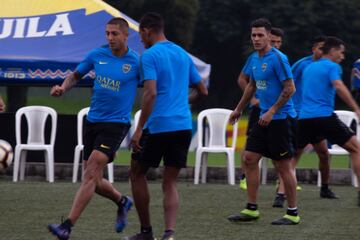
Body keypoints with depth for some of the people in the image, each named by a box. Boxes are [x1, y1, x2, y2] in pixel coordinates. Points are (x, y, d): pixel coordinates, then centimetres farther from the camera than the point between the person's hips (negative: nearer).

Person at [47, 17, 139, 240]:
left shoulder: (136, 62, -7)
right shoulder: (97, 55, 4)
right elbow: (76, 75, 18)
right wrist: (63, 88, -2)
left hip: (116, 124, -5)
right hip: (93, 121, 5)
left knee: (91, 174, -18)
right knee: (94, 181, 8)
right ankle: (122, 202, 38)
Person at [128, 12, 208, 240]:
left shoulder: (149, 55, -7)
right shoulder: (183, 54, 15)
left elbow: (151, 93, -18)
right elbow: (203, 91, 20)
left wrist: (139, 129, -18)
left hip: (158, 126, -6)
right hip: (184, 126, 6)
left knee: (137, 174, 13)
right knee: (170, 182, 7)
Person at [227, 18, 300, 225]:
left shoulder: (278, 58, -15)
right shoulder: (256, 59, 12)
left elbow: (290, 88, -18)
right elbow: (252, 86, 26)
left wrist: (272, 111, -20)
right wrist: (239, 110, 32)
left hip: (281, 118, -9)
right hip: (265, 118, 9)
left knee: (283, 166, -4)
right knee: (250, 158, 6)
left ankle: (293, 213, 6)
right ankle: (251, 209, 13)